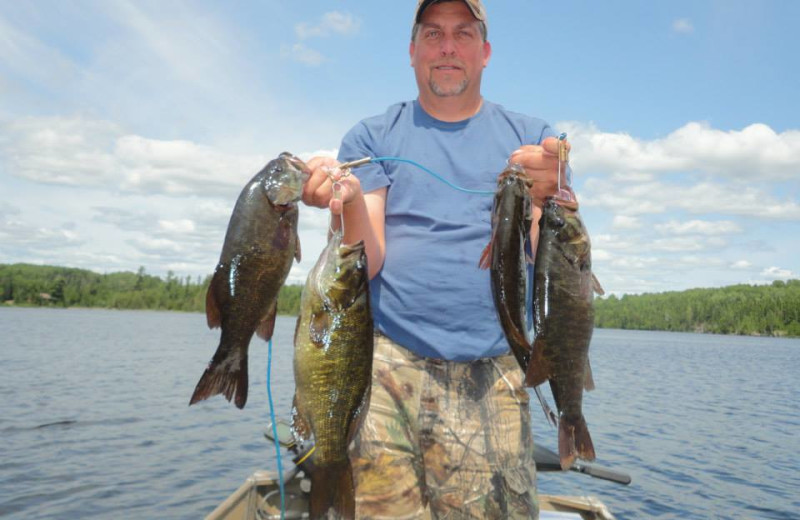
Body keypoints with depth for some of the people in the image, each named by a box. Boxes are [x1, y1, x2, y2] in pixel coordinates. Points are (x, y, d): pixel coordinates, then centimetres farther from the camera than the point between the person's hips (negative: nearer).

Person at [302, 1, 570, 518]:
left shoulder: (532, 138, 11)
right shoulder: (372, 136, 9)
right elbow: (367, 263, -1)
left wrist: (542, 200, -20)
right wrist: (348, 200, -21)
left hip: (492, 374, 1)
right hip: (387, 363, 0)